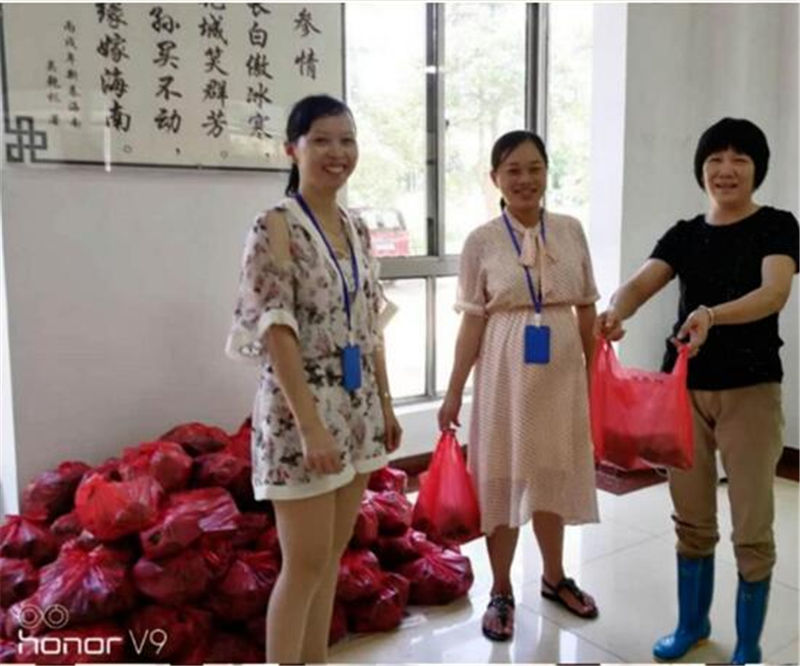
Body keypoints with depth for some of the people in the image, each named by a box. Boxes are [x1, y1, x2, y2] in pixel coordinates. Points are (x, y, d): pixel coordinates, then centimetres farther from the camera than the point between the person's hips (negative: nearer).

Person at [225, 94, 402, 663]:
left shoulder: (357, 229, 10)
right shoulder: (276, 227, -12)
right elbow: (275, 331, -18)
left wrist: (385, 403, 13)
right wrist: (309, 423, -22)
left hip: (356, 408, 8)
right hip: (300, 409, -7)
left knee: (333, 556, 16)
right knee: (306, 563, 1)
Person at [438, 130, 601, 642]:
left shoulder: (571, 231, 2)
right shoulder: (482, 241, -5)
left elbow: (586, 309, 7)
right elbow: (473, 321, -4)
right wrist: (453, 392, -5)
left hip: (561, 368, 3)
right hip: (506, 369, -2)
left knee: (553, 472, 16)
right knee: (503, 475, 8)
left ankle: (555, 577, 39)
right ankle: (502, 592, 26)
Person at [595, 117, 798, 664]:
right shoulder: (684, 234, 8)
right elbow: (640, 284, -9)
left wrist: (713, 315, -40)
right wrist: (615, 312, -32)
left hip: (750, 390, -3)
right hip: (684, 388, 4)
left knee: (752, 528, 4)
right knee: (692, 520, 15)